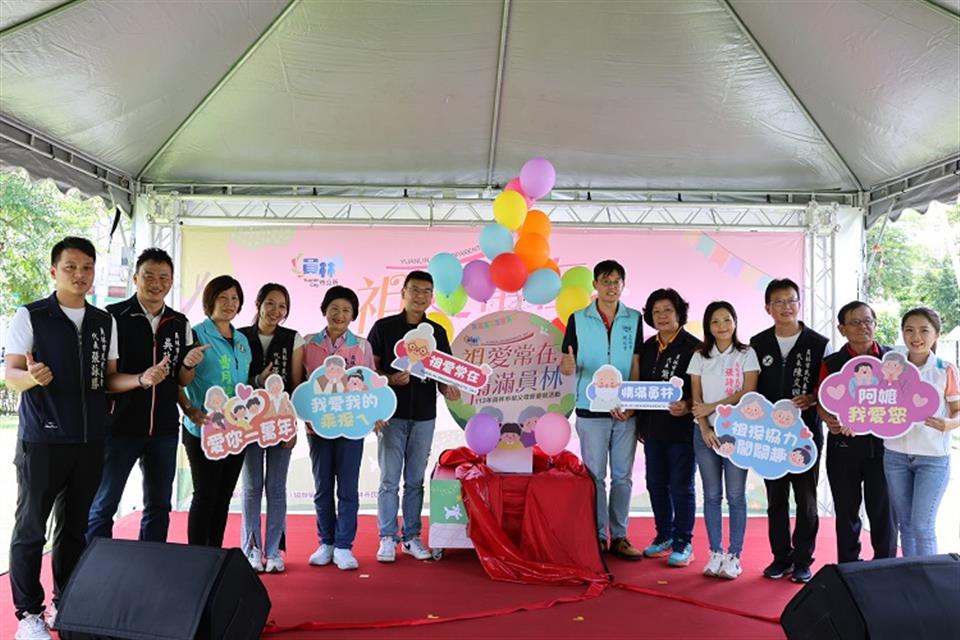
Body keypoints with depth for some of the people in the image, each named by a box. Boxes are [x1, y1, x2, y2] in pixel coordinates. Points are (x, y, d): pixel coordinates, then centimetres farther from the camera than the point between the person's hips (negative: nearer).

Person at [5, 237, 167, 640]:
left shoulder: (105, 322, 10)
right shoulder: (30, 317, -3)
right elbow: (11, 375, -6)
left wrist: (142, 379, -6)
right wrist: (31, 377, -29)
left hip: (90, 440, 4)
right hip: (42, 440, -4)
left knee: (75, 527, 12)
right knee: (31, 527, 3)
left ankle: (65, 605, 23)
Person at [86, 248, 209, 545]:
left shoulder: (180, 324, 7)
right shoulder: (114, 317, -7)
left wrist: (188, 364, -10)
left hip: (164, 428, 4)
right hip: (120, 425, -4)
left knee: (159, 506, 13)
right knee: (103, 506, 4)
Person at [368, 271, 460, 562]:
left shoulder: (437, 332, 9)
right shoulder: (384, 327, 1)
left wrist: (448, 389, -11)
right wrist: (390, 379, -18)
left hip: (424, 416, 3)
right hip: (392, 415, -2)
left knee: (415, 480, 9)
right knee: (389, 480, 1)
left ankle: (412, 537, 19)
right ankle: (387, 538, 12)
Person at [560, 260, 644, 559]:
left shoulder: (634, 319, 5)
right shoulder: (578, 319, 1)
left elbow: (636, 366, 4)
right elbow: (566, 366, 0)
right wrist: (569, 366, -24)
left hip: (625, 411, 2)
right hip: (591, 410, -1)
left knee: (623, 476, 7)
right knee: (595, 475, 3)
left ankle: (619, 536, 17)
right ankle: (598, 535, 14)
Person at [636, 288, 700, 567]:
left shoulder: (693, 347, -8)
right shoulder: (648, 346, 10)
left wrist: (687, 405, -28)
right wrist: (641, 424, 13)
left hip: (682, 427, -6)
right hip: (653, 427, 6)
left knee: (681, 486, 3)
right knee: (655, 483, 12)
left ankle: (683, 543, 15)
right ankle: (664, 536, 27)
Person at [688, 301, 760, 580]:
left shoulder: (746, 354, 2)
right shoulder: (700, 357, 9)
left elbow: (747, 393, -8)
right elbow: (696, 398, 4)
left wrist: (712, 407, -12)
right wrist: (705, 429, -8)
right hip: (705, 433, 3)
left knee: (735, 496, 0)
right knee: (712, 495, 6)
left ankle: (734, 556, 8)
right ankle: (715, 554, 14)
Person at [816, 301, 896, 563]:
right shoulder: (831, 363, 4)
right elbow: (822, 402, 2)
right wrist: (830, 420, -19)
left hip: (883, 444, 0)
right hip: (843, 445, 1)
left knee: (882, 509, 5)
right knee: (846, 510, 10)